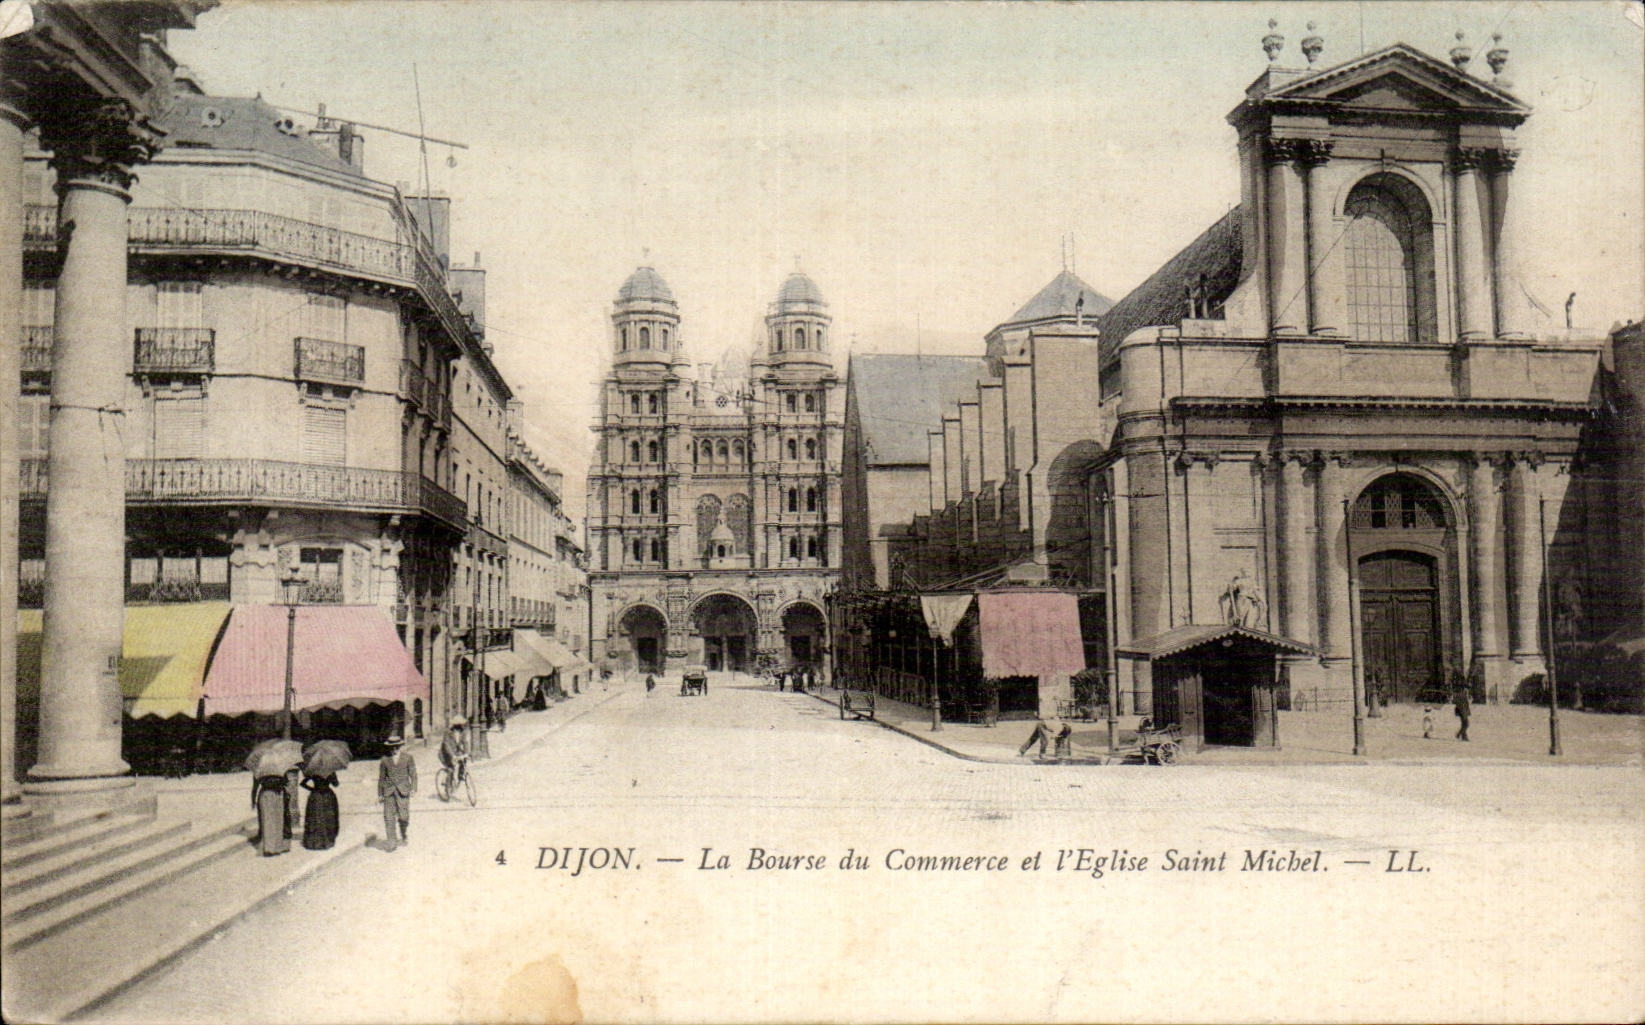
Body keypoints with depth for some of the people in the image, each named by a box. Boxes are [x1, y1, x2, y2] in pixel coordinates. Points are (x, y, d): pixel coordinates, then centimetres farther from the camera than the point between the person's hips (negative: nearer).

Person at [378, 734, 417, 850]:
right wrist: (380, 794, 12)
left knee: (403, 816, -2)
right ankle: (391, 842, -2)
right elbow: (381, 777, 13)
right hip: (389, 791, 1)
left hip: (403, 790, -1)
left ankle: (404, 835, 26)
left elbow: (413, 773, 6)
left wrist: (413, 788, -3)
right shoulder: (385, 759, 7)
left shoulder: (407, 757, 4)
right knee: (389, 816, -6)